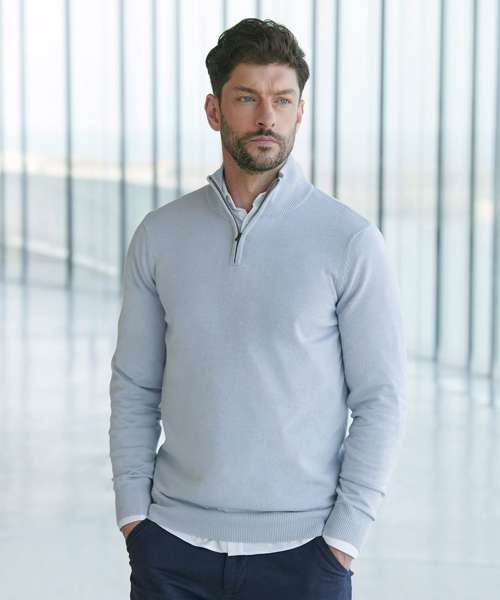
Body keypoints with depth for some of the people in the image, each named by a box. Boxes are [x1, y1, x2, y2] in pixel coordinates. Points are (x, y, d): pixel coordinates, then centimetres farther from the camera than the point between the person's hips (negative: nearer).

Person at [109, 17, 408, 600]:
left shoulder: (351, 241, -6)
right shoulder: (159, 235, 3)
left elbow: (381, 399, -5)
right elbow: (134, 388, 8)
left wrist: (343, 538, -9)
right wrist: (133, 516, 1)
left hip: (298, 551, -2)